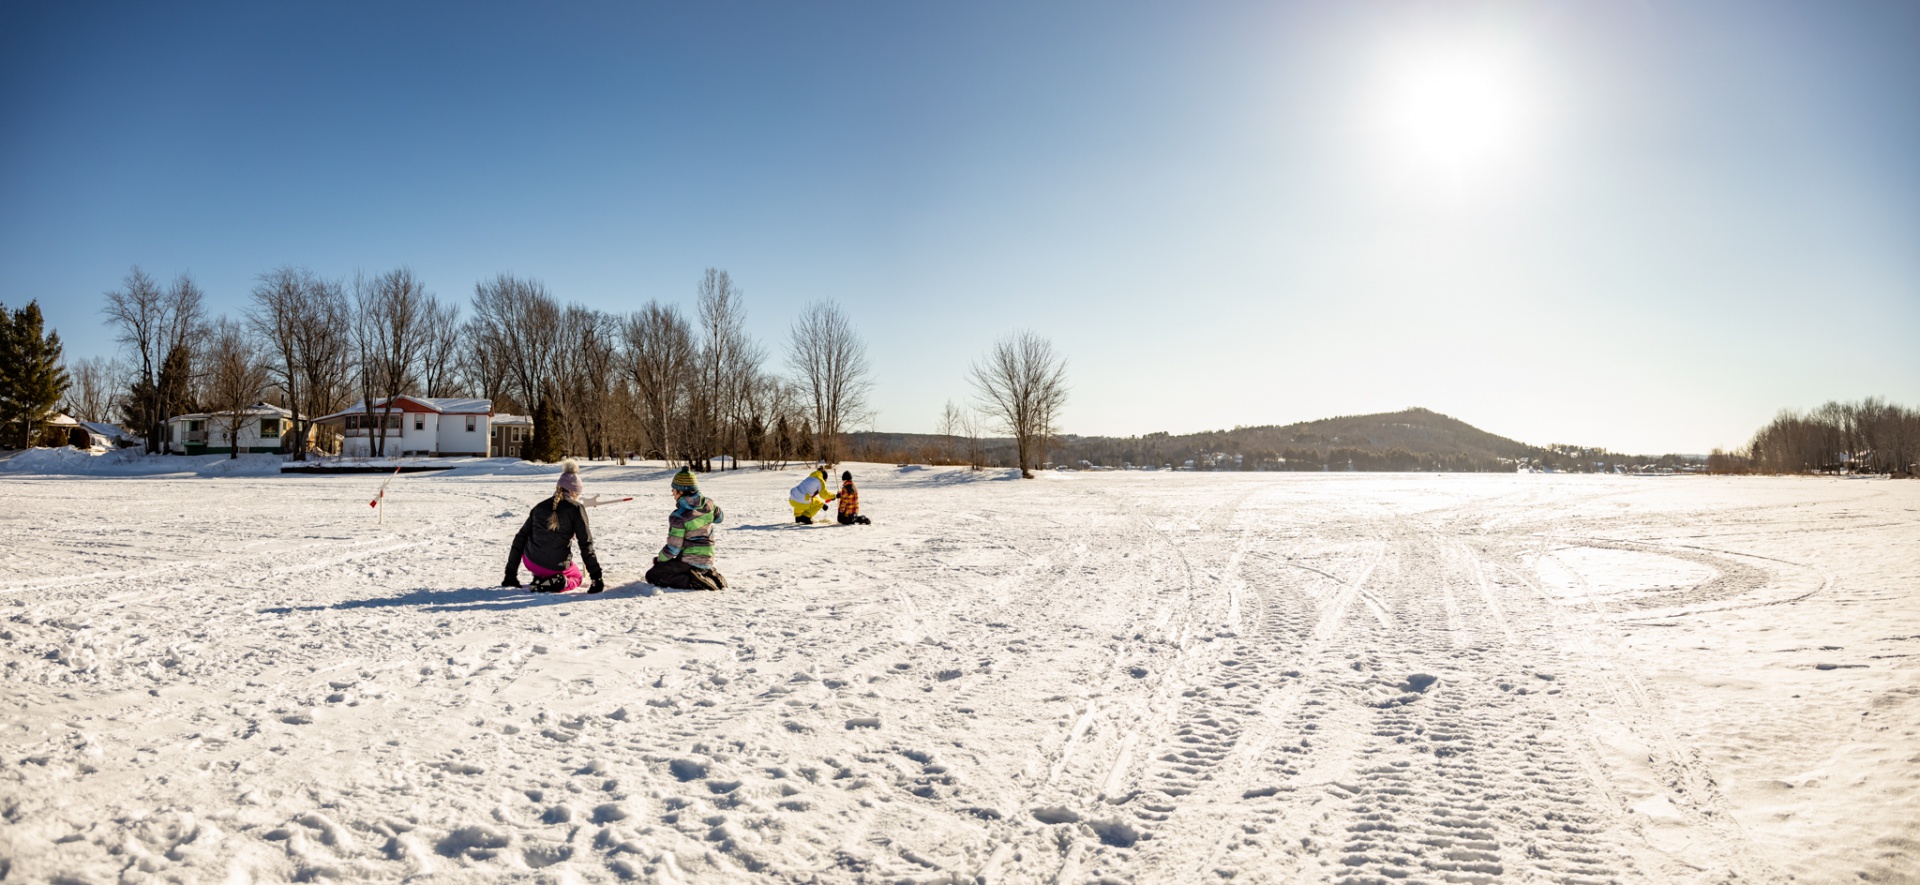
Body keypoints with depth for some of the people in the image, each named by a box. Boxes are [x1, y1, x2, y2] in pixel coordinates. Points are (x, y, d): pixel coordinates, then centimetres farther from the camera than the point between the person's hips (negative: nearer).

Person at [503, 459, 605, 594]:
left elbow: (520, 539, 11)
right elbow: (586, 545, -8)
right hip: (556, 567, -4)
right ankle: (557, 582, -5)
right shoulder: (576, 509, -7)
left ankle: (540, 577, 15)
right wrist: (597, 578, -4)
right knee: (576, 576, 29)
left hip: (531, 562, 4)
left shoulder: (540, 506, 7)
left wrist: (511, 574, 19)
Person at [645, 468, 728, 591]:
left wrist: (659, 559, 1)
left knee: (651, 576, 3)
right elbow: (721, 517, 16)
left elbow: (673, 548, -17)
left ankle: (692, 581, -13)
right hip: (707, 561, 7)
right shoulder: (708, 503, -5)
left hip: (688, 561, -7)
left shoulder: (678, 516, -21)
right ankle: (711, 576, 8)